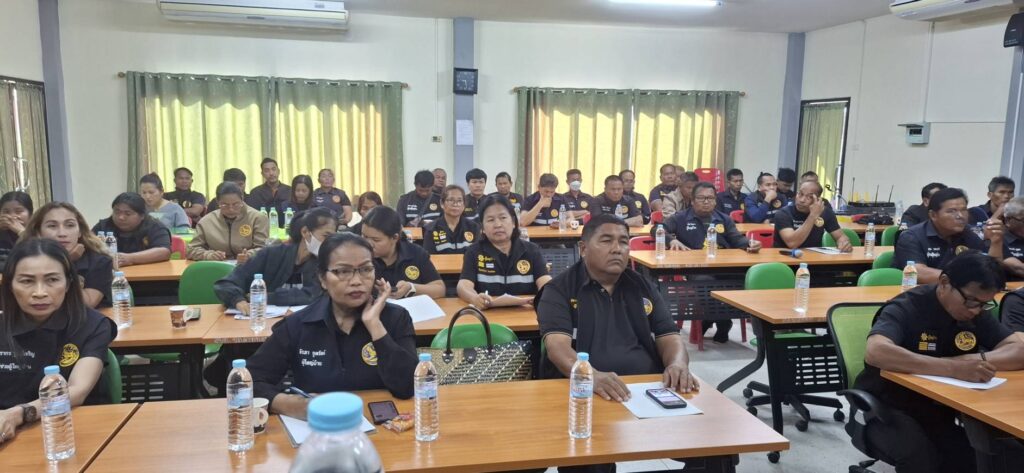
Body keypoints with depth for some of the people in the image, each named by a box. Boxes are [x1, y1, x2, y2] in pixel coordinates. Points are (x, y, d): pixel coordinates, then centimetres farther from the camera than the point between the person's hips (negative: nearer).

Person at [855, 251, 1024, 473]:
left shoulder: (976, 313, 3)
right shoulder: (906, 308, -18)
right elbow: (876, 352, -37)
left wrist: (977, 360, -23)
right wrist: (953, 368, -41)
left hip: (937, 412, 6)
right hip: (886, 409, -5)